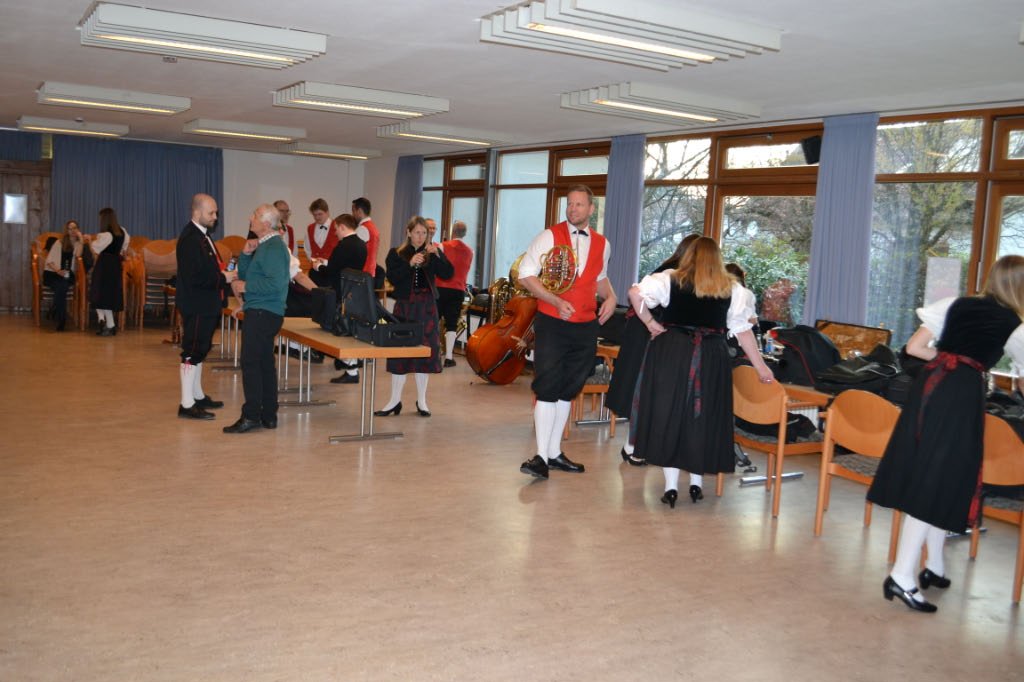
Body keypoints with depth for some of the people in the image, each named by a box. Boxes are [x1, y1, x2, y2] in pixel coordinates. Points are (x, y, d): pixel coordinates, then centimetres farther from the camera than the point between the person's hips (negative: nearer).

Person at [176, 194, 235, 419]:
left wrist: (222, 272, 3)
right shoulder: (190, 239, -19)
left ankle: (197, 395, 30)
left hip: (205, 305, 10)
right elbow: (194, 278, -25)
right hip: (196, 306, -10)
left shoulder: (203, 235, 12)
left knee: (199, 350, 18)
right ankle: (187, 405, 0)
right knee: (192, 352, -5)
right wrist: (223, 278, -18)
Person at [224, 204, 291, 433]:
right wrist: (245, 254, 2)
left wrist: (246, 286, -16)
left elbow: (276, 284, -25)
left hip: (263, 313, -11)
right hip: (259, 311, 11)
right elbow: (245, 274, 18)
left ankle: (251, 416, -6)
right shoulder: (262, 245, 16)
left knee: (250, 363, -9)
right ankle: (268, 416, 19)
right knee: (265, 363, 12)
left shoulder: (274, 248, -16)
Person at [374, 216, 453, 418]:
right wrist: (410, 264, -21)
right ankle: (395, 401, 9)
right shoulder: (396, 254, 4)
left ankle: (421, 401, 15)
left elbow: (448, 273, -6)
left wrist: (436, 255, -17)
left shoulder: (433, 253, 7)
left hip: (427, 307, 1)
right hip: (404, 306, -1)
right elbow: (393, 278, -10)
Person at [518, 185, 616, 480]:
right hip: (552, 323, -4)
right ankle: (542, 456, -3)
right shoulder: (549, 236, -4)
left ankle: (555, 452, 21)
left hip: (585, 326, 5)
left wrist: (610, 297, 4)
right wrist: (556, 302, -19)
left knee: (568, 390, 11)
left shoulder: (602, 244, 9)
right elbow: (525, 276, -8)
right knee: (547, 388, -7)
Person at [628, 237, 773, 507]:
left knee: (669, 414, 5)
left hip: (671, 352, -1)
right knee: (704, 418, 13)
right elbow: (743, 329, 7)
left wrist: (649, 322, 5)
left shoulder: (671, 280, 3)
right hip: (712, 357, 1)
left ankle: (671, 487, 4)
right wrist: (760, 366, 14)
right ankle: (696, 484, 21)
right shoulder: (732, 288, 7)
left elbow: (635, 293, -9)